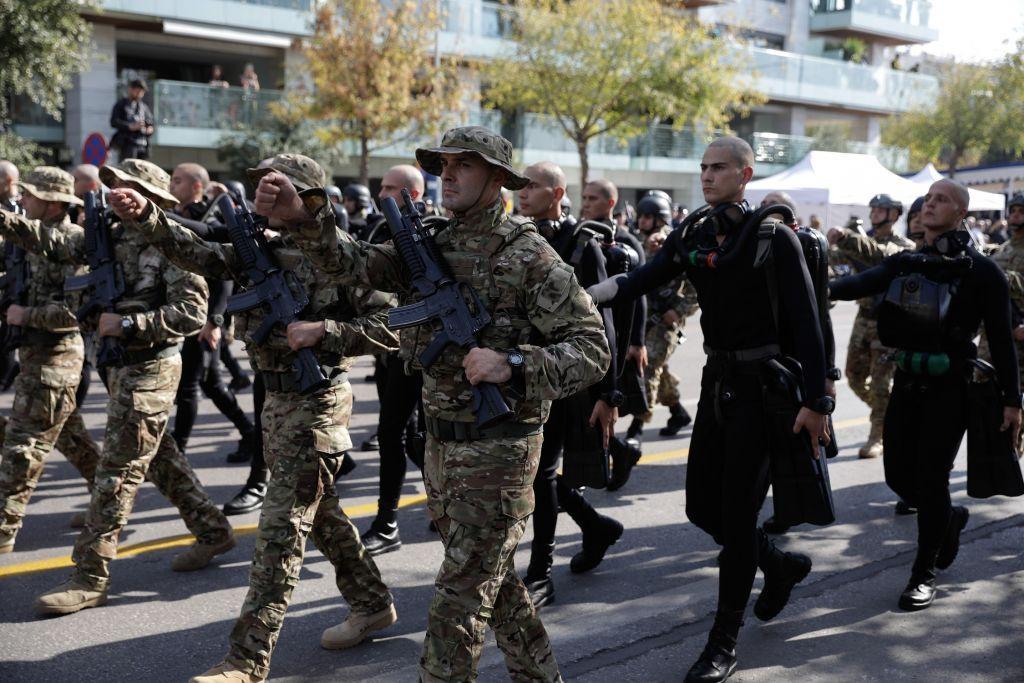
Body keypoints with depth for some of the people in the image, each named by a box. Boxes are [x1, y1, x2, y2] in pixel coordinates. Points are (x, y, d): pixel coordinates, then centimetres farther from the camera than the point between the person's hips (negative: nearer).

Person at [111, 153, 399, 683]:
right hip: (278, 398, 8)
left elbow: (387, 329, -12)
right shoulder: (259, 249, 8)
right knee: (319, 511, 18)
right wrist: (145, 216, -17)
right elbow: (197, 254, -3)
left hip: (317, 402, -8)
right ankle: (372, 605, 35)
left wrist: (322, 331, -22)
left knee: (281, 529, -7)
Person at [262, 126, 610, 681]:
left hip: (498, 446, -7)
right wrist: (302, 215, -19)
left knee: (459, 598, -3)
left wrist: (511, 365, -27)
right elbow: (356, 264, -2)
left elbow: (592, 348, -14)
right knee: (491, 578, 21)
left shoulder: (529, 255, -12)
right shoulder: (431, 248, 8)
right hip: (441, 443, 8)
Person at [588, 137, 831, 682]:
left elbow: (807, 323, -12)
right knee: (702, 507, 11)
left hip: (764, 386, -6)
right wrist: (590, 294, -28)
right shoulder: (693, 234, 6)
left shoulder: (774, 237, -10)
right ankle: (782, 565, 38)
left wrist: (815, 401, -16)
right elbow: (644, 278, -9)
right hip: (718, 381, 6)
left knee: (736, 514, -4)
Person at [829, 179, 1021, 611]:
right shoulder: (904, 263, 8)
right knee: (899, 474, 10)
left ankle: (924, 573, 8)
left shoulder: (980, 271, -6)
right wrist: (825, 289, -32)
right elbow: (865, 282, -11)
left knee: (931, 477, -6)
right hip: (908, 381, 5)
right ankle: (950, 519, 40)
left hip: (950, 386, -5)